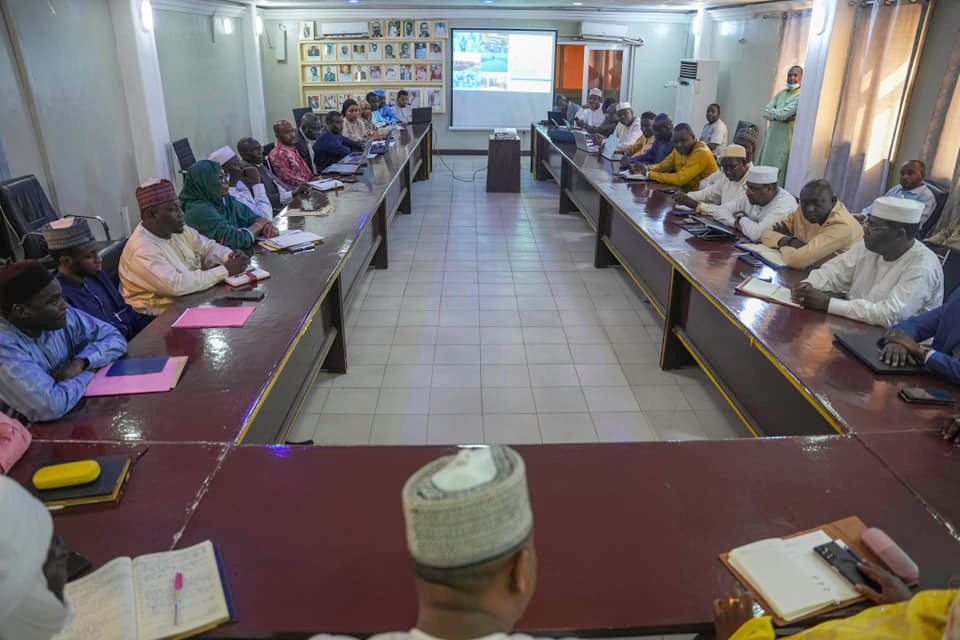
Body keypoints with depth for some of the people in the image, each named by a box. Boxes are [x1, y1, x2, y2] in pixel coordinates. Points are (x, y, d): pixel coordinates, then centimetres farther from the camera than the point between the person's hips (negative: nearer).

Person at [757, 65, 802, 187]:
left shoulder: (801, 96, -8)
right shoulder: (780, 94, 15)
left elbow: (783, 114, -19)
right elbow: (765, 113, 3)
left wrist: (772, 112, -1)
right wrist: (779, 115, -13)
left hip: (785, 140, -7)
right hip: (771, 137, 7)